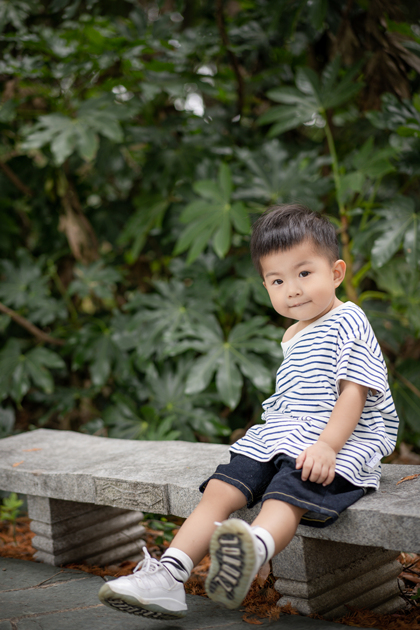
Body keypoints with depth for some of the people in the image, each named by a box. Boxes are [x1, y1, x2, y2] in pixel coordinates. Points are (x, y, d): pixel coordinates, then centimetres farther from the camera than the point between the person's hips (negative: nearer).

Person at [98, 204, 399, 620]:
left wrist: (327, 445, -26)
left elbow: (354, 390, -15)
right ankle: (168, 575, -20)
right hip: (278, 438, 8)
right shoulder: (293, 336, 22)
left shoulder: (347, 322, -5)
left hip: (338, 444, -8)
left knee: (288, 492, -37)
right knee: (220, 489, -10)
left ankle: (253, 550, -66)